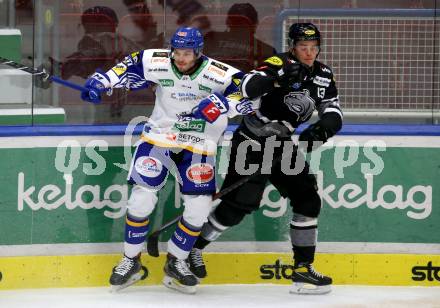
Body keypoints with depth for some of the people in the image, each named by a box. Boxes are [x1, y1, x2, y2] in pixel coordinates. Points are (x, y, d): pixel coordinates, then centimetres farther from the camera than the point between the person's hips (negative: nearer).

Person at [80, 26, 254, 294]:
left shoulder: (217, 74, -19)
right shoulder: (157, 64, -14)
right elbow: (130, 66, 1)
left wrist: (224, 103, -38)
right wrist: (102, 81, -12)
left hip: (198, 146, 0)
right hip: (159, 138, 0)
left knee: (199, 207, -6)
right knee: (141, 198, -8)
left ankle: (176, 262, 16)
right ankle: (131, 261, 10)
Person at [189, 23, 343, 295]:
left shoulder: (324, 76, 3)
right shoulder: (280, 64, -18)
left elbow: (334, 114, 0)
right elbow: (248, 88, -32)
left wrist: (322, 129, -21)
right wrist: (278, 77, -47)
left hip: (282, 145, 7)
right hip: (251, 143, -7)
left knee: (308, 199, -4)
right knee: (237, 206, -8)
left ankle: (303, 268, 2)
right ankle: (193, 247, 12)